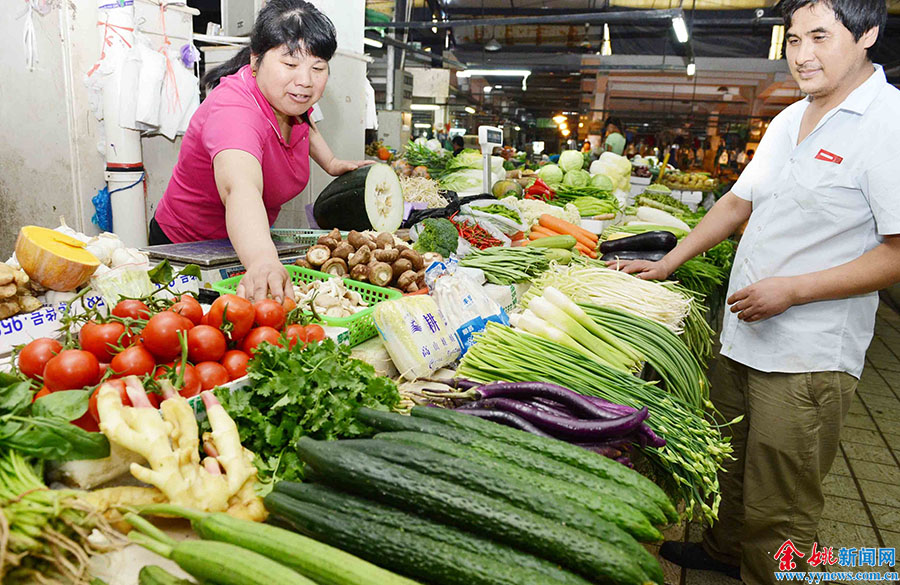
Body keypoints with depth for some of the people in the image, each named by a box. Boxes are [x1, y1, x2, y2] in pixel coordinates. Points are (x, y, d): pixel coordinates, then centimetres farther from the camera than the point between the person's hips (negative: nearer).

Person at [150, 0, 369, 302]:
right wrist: (263, 262, -72)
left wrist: (330, 162, 8)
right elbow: (240, 189, -55)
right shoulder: (234, 110, -35)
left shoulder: (289, 96, -11)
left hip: (255, 240, 7)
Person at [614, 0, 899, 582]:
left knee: (778, 508, 4)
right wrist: (666, 264, 12)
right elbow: (738, 203, 17)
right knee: (731, 461, 23)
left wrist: (790, 289, -19)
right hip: (742, 337, 7)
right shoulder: (790, 120, 11)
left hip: (808, 358, -7)